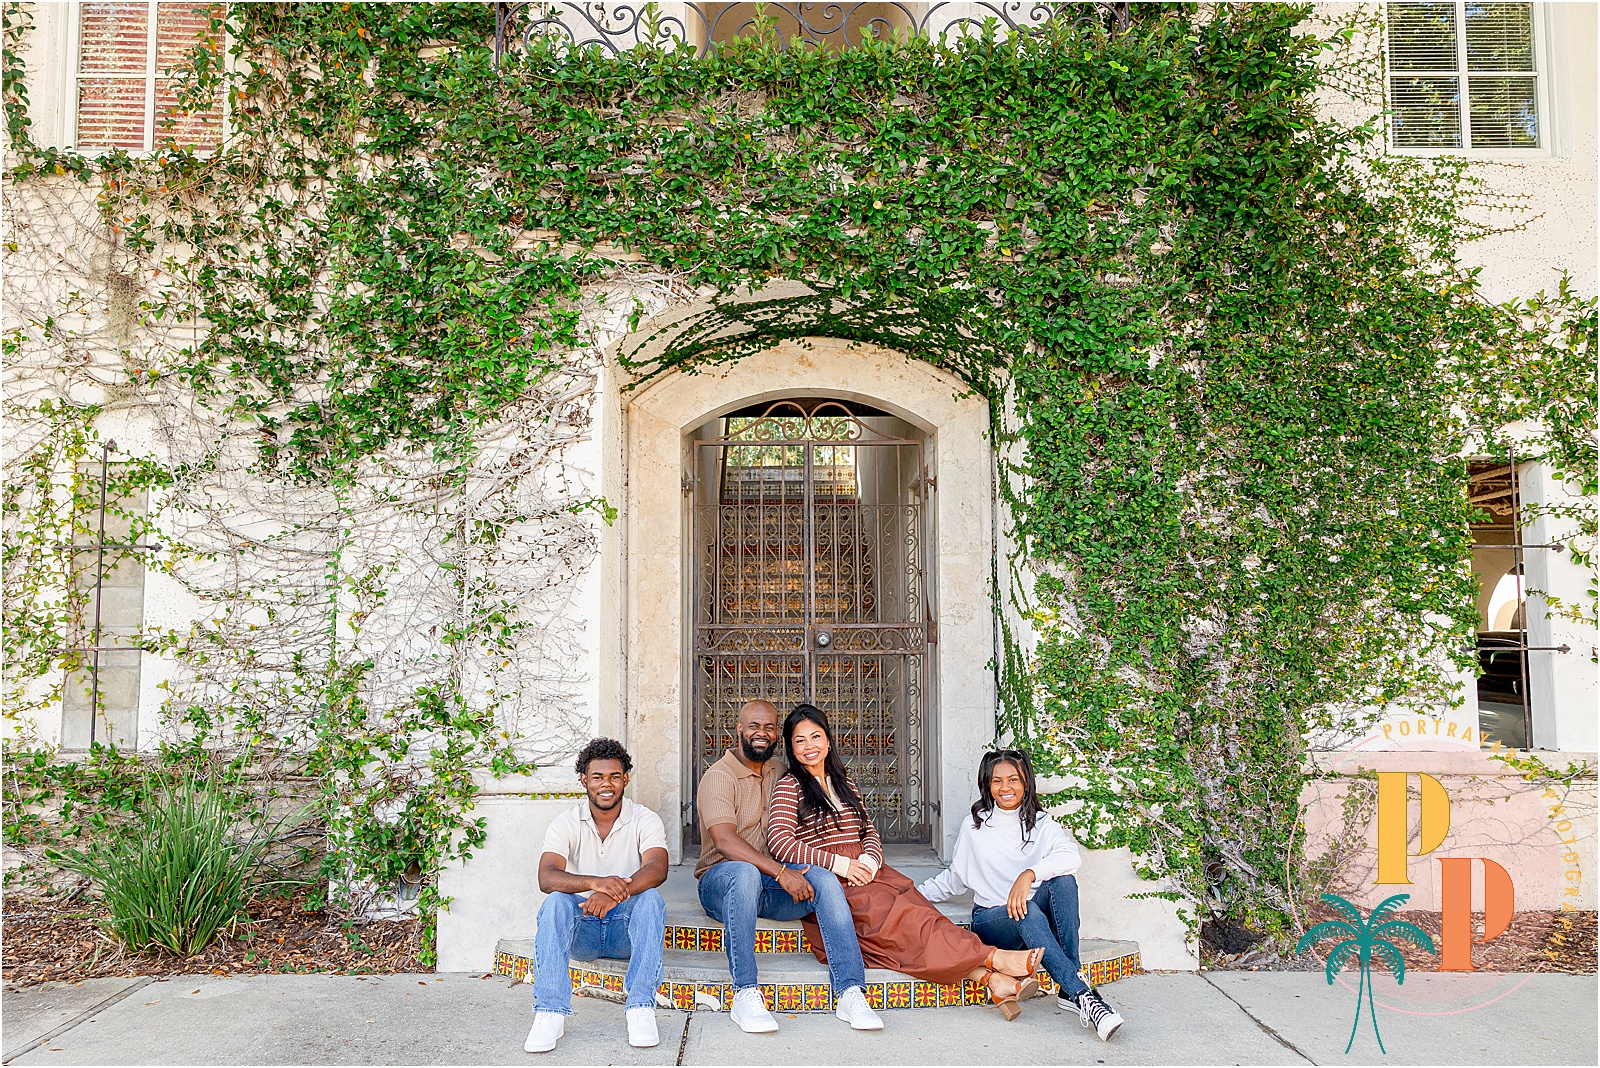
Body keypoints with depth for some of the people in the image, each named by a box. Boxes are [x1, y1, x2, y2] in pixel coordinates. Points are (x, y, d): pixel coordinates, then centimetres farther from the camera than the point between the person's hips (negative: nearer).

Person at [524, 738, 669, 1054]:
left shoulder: (645, 820, -4)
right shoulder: (566, 823, -2)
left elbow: (657, 870, -22)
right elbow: (546, 877, -18)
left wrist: (617, 892, -42)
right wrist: (595, 883, -38)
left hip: (627, 926, -1)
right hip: (581, 928, 1)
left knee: (651, 899, -30)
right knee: (555, 903, -29)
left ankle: (641, 1008, -33)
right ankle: (550, 1012, -32)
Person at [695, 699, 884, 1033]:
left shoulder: (779, 773, 16)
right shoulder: (719, 776, -7)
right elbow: (725, 841, -21)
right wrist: (781, 872, -28)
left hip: (771, 882, 5)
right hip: (722, 880, -5)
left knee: (823, 878, -23)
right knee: (745, 873, -39)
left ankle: (850, 993, -28)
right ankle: (745, 996, -36)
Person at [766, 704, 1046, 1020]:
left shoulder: (845, 784, 22)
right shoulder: (789, 787, 2)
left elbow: (870, 831, 19)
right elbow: (779, 841, -12)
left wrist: (869, 859, -6)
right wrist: (839, 864, -17)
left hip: (864, 871, 5)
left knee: (913, 906, -26)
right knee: (893, 914, -30)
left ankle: (992, 981, -41)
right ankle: (993, 958, -38)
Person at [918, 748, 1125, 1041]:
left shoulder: (1042, 824, 5)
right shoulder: (974, 826, 8)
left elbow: (1072, 856, -18)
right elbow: (954, 879, 19)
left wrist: (1029, 875, -34)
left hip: (1036, 918, 1)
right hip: (990, 919, -1)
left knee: (1063, 880, -30)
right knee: (1027, 913, -36)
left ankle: (1068, 989, -31)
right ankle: (1082, 994, -46)